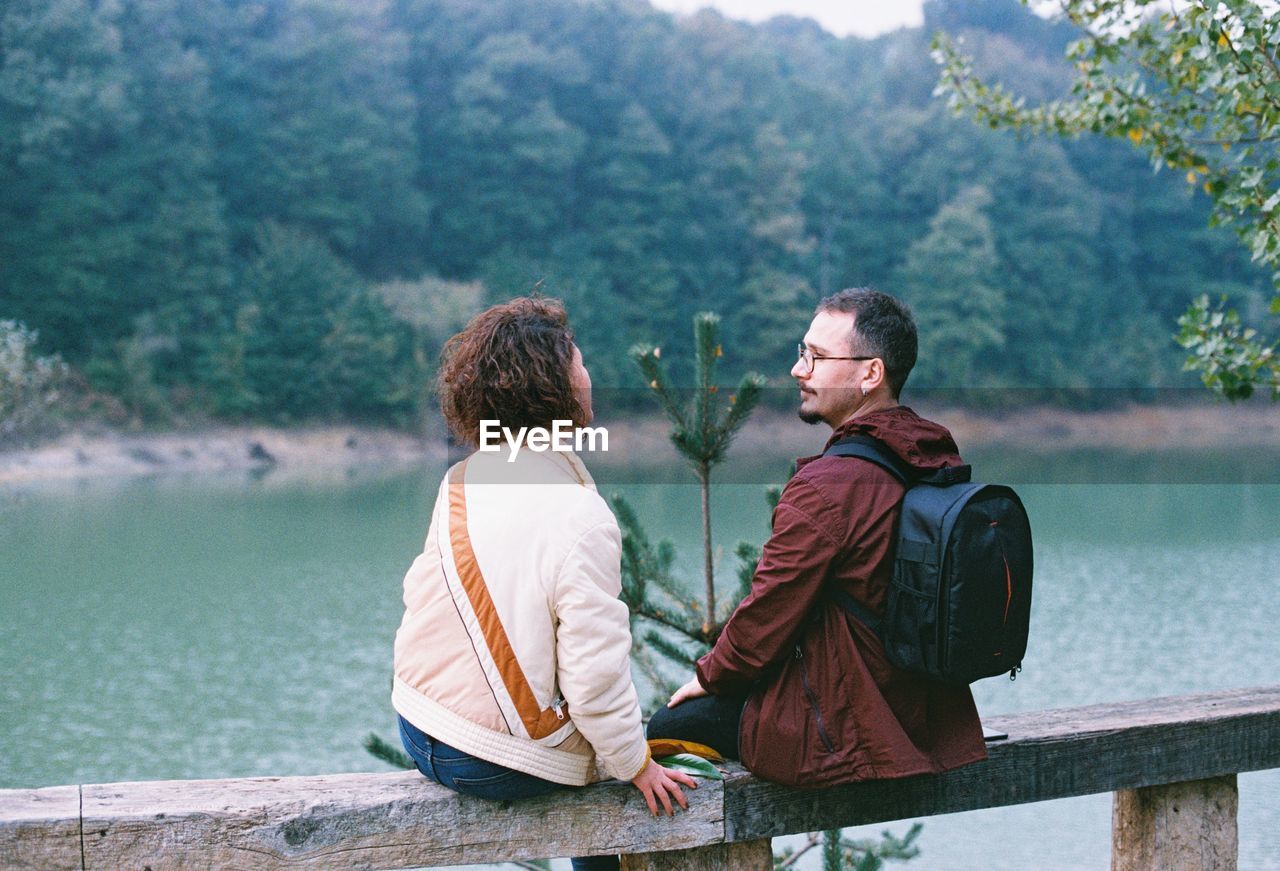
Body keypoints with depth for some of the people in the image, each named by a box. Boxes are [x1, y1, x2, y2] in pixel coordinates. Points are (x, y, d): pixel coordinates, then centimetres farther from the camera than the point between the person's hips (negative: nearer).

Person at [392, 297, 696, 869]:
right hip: (497, 763, -7)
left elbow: (420, 589, 6)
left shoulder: (461, 480, -1)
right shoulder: (581, 520, -22)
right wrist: (637, 767, -7)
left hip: (417, 732, 7)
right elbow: (595, 676, -22)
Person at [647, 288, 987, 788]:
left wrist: (710, 675, 4)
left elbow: (766, 621, -17)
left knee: (669, 724, 9)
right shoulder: (942, 459, 1)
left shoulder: (827, 485, -25)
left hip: (840, 734, -9)